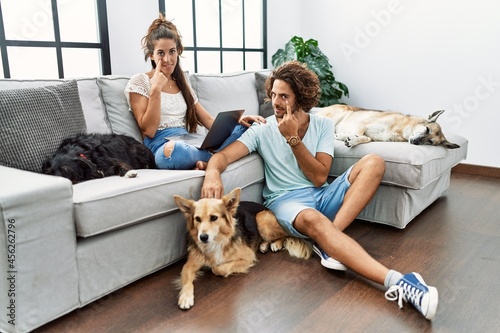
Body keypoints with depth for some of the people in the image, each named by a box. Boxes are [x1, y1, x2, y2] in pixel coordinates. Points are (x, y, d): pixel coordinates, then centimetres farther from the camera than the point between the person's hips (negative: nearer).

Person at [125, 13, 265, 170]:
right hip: (162, 147, -5)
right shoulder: (139, 82, 2)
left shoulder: (182, 83, 20)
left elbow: (208, 121, 14)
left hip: (190, 143, 6)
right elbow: (148, 131, -7)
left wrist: (237, 120, -5)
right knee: (174, 150, -43)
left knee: (244, 128, -12)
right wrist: (156, 89, -13)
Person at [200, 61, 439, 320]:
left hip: (323, 196, 3)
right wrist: (213, 173, -36)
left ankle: (328, 241, -31)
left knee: (374, 163, -18)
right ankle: (395, 281, -50)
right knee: (312, 219, -40)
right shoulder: (262, 131, 1)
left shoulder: (323, 124, 4)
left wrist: (293, 138, -15)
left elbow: (319, 177, -6)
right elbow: (223, 155, -11)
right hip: (287, 200, -3)